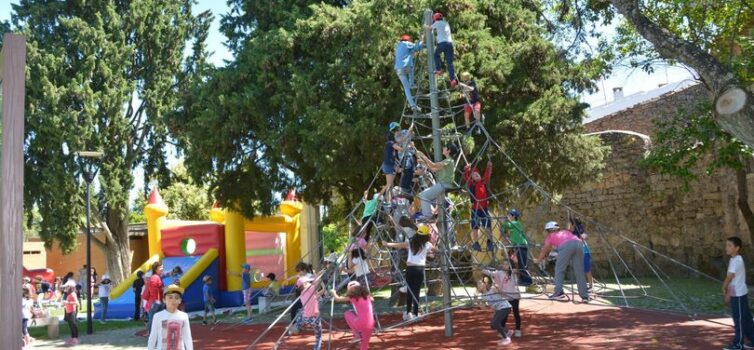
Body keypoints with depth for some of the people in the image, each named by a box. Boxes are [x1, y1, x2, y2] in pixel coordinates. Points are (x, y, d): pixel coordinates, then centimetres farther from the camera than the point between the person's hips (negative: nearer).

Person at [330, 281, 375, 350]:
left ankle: (357, 335, 13)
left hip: (361, 324, -5)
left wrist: (333, 292, 28)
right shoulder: (366, 295, 14)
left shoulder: (352, 297, 2)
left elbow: (337, 299, 10)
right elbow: (372, 299, 37)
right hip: (370, 325, 5)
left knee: (347, 314, 22)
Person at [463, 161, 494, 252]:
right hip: (475, 209, -3)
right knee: (475, 227, 0)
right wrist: (466, 170, -20)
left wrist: (489, 166, 8)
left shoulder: (484, 182, 10)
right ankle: (476, 244, 2)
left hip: (485, 208, 3)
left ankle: (490, 242, 7)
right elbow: (466, 177, -8)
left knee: (488, 227, 1)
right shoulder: (471, 184, 2)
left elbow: (487, 174, 15)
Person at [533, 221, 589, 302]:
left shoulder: (551, 236, 28)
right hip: (578, 244, 4)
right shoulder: (566, 232, 39)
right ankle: (585, 296, 3)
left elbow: (545, 251, 36)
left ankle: (559, 292, -6)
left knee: (559, 269, 7)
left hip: (565, 246, -4)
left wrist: (538, 260, 50)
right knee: (579, 272, 7)